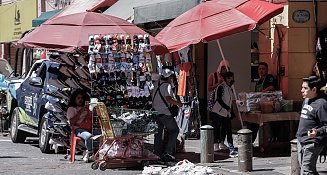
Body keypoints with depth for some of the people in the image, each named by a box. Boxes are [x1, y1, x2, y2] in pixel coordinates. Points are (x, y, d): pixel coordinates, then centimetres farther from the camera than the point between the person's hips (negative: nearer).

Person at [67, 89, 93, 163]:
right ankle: (89, 152, -20)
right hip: (78, 129, -5)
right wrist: (80, 112, -8)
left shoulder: (86, 108, 30)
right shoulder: (71, 109, 14)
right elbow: (72, 122, -2)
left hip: (88, 128, 5)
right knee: (89, 136, -39)